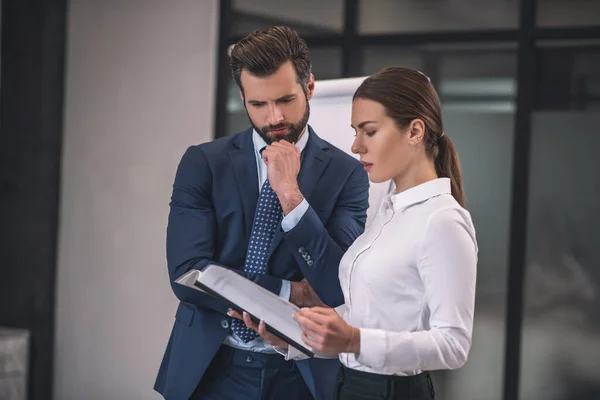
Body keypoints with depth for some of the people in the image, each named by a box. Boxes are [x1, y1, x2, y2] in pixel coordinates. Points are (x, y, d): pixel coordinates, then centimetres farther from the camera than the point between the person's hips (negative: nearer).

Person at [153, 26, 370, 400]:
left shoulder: (346, 173, -4)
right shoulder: (203, 163, -2)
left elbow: (341, 287, -13)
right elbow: (186, 273, -12)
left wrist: (291, 194, -19)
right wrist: (293, 292, -11)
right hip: (212, 368, 0)